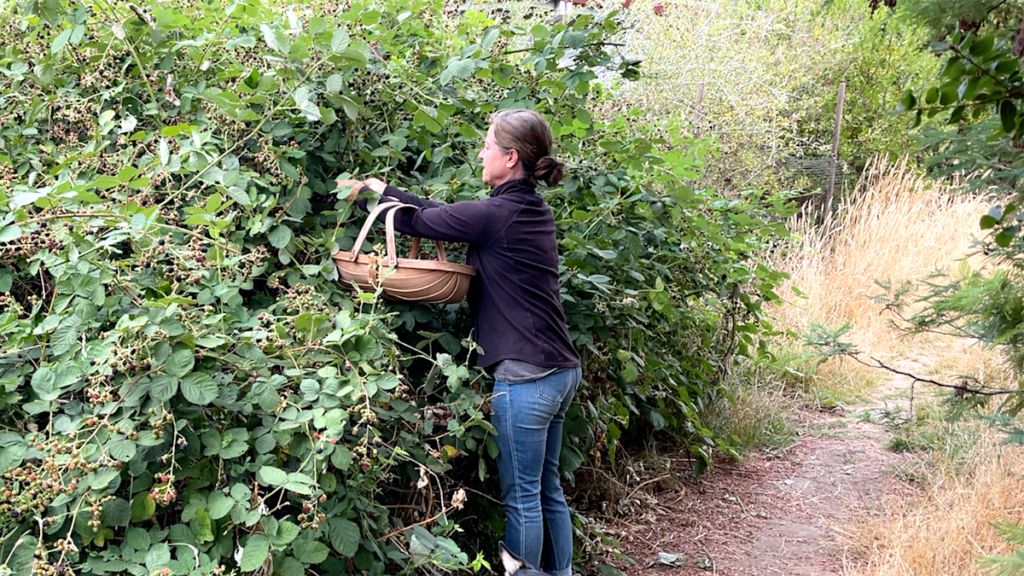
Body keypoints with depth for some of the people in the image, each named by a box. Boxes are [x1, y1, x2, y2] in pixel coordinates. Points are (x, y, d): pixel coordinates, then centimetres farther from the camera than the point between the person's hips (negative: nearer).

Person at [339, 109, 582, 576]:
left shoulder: (497, 214, -15)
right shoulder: (531, 208, 11)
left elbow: (417, 221, -4)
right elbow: (445, 214, 16)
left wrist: (369, 192, 13)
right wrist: (385, 190, 19)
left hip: (525, 376, -9)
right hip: (561, 371, 9)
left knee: (521, 498, 2)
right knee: (548, 490, 18)